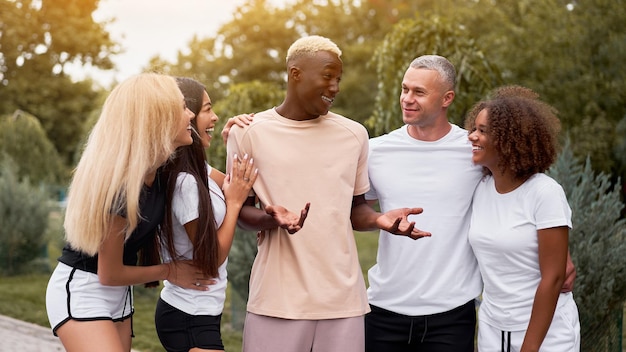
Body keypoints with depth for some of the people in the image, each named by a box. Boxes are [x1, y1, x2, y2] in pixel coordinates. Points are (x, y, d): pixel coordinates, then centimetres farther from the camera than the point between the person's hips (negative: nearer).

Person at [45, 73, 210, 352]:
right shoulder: (119, 186, -29)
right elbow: (109, 274, -17)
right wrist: (169, 271, -3)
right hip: (81, 291, -8)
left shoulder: (158, 168, -6)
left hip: (119, 293, 8)